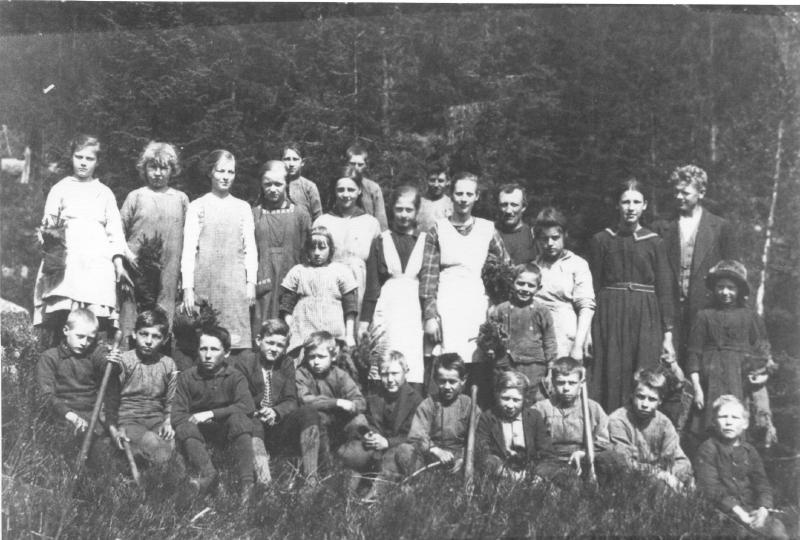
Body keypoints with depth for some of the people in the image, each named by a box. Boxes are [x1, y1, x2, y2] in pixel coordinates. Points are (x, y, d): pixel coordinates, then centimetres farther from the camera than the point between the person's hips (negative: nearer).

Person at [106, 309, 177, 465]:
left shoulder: (168, 365, 8)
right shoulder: (123, 361, -3)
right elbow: (111, 398, -2)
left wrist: (167, 422, -3)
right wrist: (113, 429, -11)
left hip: (156, 420, 4)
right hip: (128, 420, -4)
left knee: (172, 446, -25)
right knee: (154, 446, -33)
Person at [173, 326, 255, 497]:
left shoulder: (235, 377, -1)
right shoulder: (186, 377, 2)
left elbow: (247, 406, -19)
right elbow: (177, 416, -4)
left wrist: (211, 414, -23)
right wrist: (198, 418, -23)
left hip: (226, 432, -1)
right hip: (198, 432, 1)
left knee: (239, 417, -30)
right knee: (185, 427, -29)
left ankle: (246, 480, -41)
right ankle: (207, 473, -50)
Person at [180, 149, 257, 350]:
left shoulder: (243, 207, 12)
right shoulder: (197, 206, 7)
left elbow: (250, 248, 10)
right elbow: (189, 248, 3)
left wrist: (251, 282, 1)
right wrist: (187, 287, -5)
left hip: (235, 282, 1)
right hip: (204, 279, -1)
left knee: (236, 340, -6)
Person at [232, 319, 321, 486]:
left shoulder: (286, 364, 14)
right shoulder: (244, 361, 4)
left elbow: (291, 401, 5)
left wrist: (276, 412, -18)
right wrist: (256, 414, -23)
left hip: (279, 427, 3)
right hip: (253, 429, -3)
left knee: (309, 413, -24)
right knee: (253, 422, -37)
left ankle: (311, 480, -34)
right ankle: (264, 482, -53)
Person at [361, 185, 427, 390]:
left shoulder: (427, 241, 10)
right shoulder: (381, 242, 12)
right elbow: (372, 286, 10)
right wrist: (364, 321, 5)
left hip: (417, 310, 0)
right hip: (387, 310, 1)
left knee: (415, 375, -8)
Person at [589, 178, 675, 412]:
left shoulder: (654, 242, 5)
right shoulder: (602, 240, 4)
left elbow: (664, 290, 5)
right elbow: (593, 288, 5)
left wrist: (668, 334, 0)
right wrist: (588, 331, -1)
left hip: (646, 317, 1)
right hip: (609, 316, 0)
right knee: (611, 382, -1)